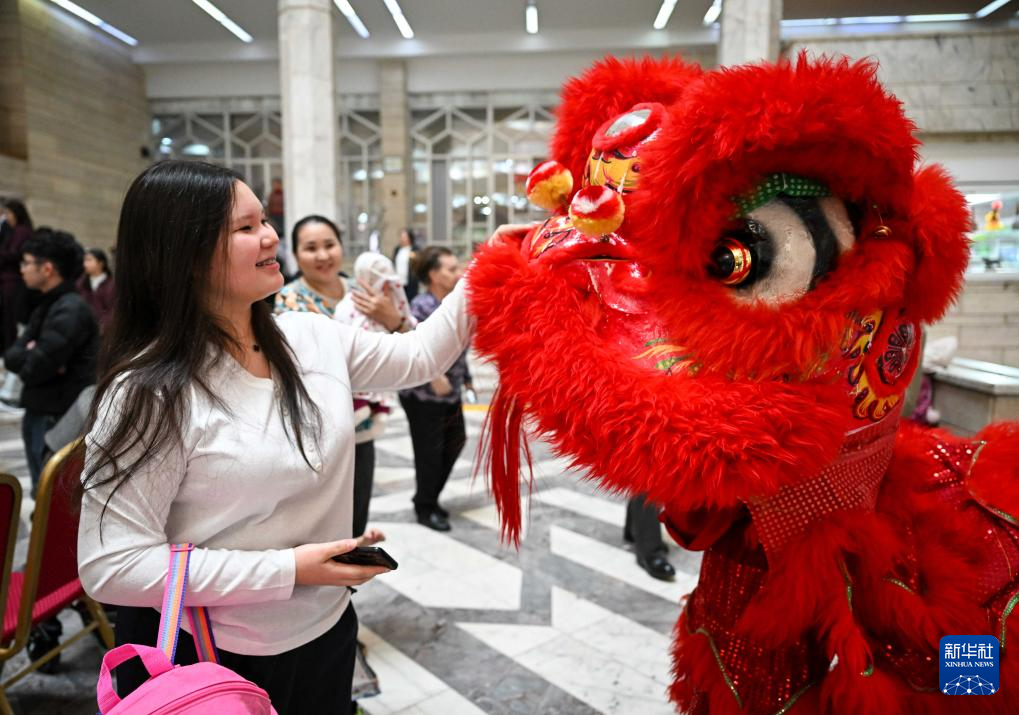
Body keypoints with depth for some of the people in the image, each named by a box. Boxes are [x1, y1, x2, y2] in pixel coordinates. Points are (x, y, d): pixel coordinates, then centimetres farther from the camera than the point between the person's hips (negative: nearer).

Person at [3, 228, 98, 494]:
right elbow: (10, 356, 8)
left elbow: (34, 369, -21)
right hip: (39, 414, 9)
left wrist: (28, 356, 0)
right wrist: (32, 353, -11)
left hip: (59, 422, -9)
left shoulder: (70, 311, -17)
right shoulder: (47, 307, 14)